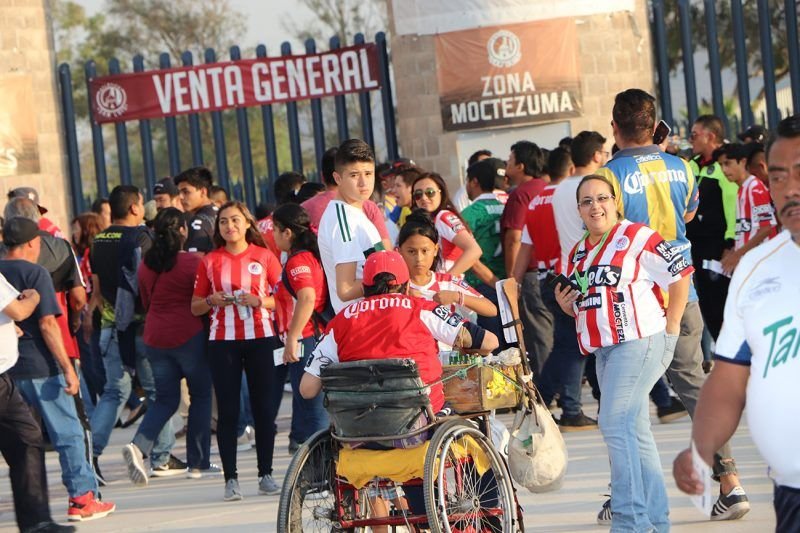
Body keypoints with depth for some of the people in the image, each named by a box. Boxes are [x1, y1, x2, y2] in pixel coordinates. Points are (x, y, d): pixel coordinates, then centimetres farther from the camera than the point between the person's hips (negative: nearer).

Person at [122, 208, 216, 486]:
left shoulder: (146, 264, 5)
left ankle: (139, 446, -13)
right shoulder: (193, 262, -10)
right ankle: (198, 463, 10)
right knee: (201, 396, 9)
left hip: (155, 337, 5)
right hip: (189, 335, -5)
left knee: (165, 399, 12)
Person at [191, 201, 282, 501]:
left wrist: (260, 301, -13)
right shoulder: (210, 261, 8)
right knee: (227, 411, -1)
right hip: (223, 341, 1)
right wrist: (212, 300, -8)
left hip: (260, 338, -1)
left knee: (263, 407, 1)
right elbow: (195, 307, 12)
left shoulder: (264, 256, 5)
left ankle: (266, 475, 9)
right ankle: (230, 479, 1)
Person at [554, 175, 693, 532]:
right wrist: (567, 306, 3)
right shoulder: (575, 255, 16)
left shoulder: (636, 238, -8)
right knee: (635, 435, 10)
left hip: (639, 341, -8)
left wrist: (670, 329, -9)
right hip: (604, 350, 8)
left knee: (616, 425, -15)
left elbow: (680, 276, -8)